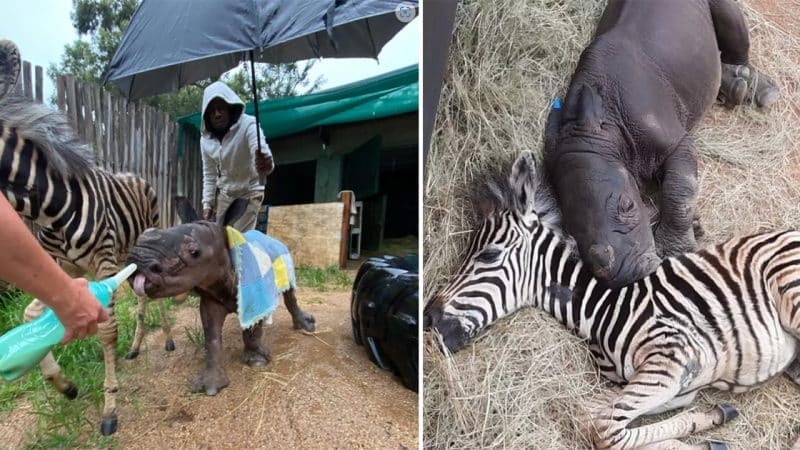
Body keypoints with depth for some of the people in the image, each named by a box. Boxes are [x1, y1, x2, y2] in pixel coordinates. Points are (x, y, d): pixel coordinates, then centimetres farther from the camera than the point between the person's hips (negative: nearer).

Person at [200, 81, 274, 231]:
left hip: (249, 193, -5)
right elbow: (209, 175, 5)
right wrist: (207, 203, 1)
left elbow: (262, 151, -42)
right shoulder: (206, 140, -6)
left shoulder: (248, 125, -24)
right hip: (224, 195, 5)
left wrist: (265, 164, -66)